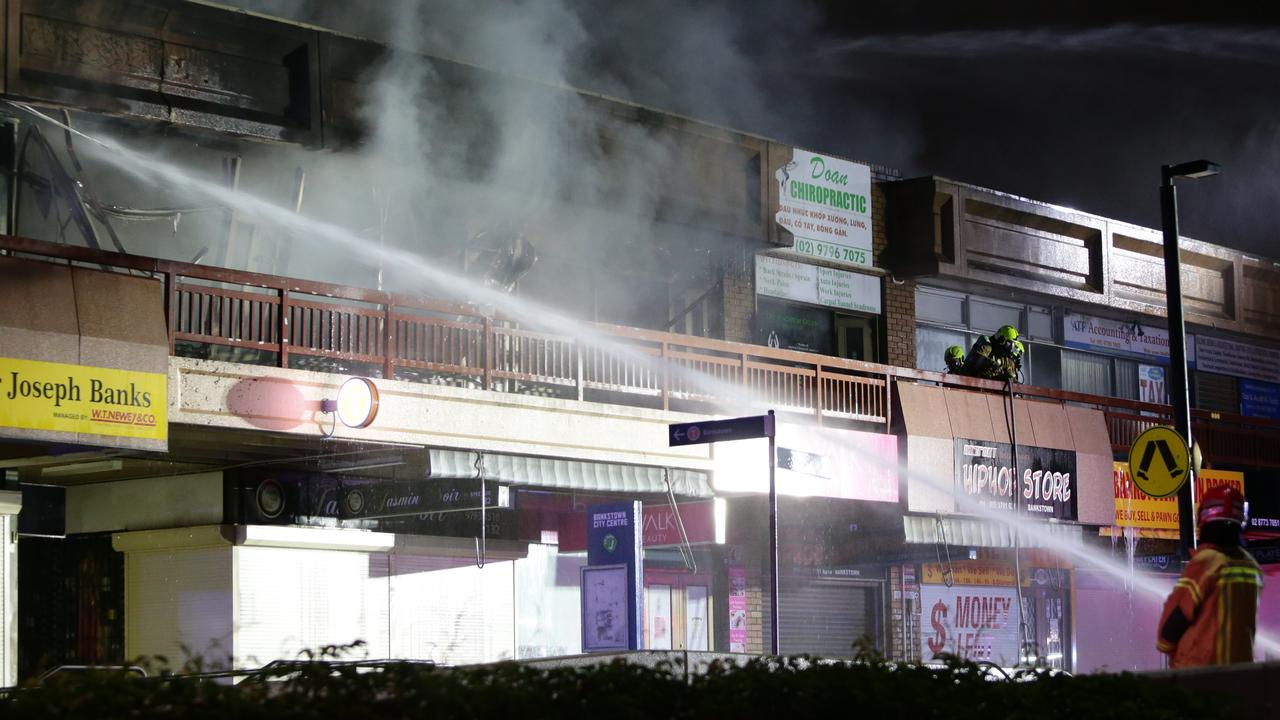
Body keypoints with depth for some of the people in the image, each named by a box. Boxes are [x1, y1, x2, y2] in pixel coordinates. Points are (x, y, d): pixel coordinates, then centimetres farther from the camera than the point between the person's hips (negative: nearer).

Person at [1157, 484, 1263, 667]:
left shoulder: (1206, 561, -13)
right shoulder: (1251, 566, 7)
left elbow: (1177, 612, -8)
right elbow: (1244, 617, 14)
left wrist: (1165, 644, 10)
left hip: (1200, 664, -6)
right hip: (1241, 663, 6)